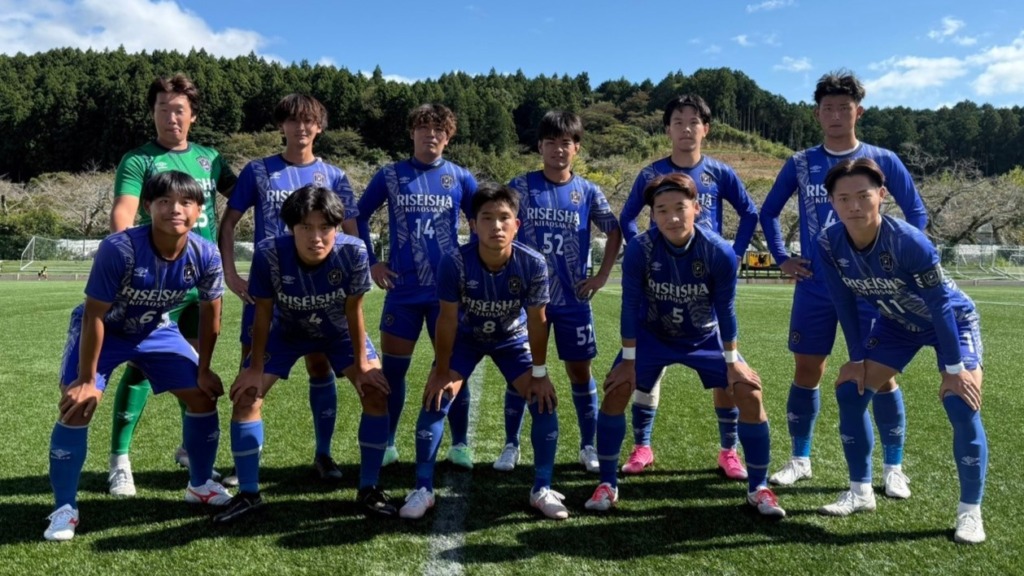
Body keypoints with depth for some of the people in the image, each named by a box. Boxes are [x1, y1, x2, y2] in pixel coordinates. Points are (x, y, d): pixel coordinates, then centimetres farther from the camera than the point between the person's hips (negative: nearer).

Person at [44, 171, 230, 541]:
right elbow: (94, 316, -26)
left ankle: (201, 485, 23)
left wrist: (203, 371, -2)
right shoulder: (119, 249, -36)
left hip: (156, 330, 4)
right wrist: (87, 379, -20)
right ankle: (65, 509, 2)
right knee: (77, 407, -17)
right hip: (104, 330, -3)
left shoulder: (206, 256, -24)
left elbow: (210, 313, -8)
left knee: (204, 397, 1)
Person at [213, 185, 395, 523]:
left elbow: (353, 310, -21)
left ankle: (368, 489, 3)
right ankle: (248, 494, 9)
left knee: (377, 392, -13)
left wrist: (362, 365, -14)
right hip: (286, 331, 0)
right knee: (245, 395, -9)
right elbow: (263, 313, -20)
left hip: (339, 331, 0)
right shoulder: (269, 253, -35)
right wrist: (255, 368, -13)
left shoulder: (353, 252, -35)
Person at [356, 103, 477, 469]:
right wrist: (371, 262, 6)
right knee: (392, 369, 6)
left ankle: (460, 445, 19)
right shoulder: (390, 175, 3)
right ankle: (386, 445, 22)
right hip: (402, 290, 1)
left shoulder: (460, 178, 3)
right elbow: (359, 216, 12)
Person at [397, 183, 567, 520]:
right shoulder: (455, 262, -33)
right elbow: (448, 319, -22)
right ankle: (423, 490, 2)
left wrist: (539, 373, -13)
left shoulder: (533, 264, -31)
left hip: (512, 338, 1)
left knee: (544, 402, -10)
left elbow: (537, 321, -19)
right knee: (435, 400, -13)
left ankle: (542, 490, 7)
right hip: (465, 337, -1)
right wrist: (442, 372, -16)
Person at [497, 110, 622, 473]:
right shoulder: (521, 186, -2)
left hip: (573, 299, 1)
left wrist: (602, 276, 2)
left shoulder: (588, 192, 1)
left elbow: (615, 232, 8)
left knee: (580, 371, 6)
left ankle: (588, 446, 20)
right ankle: (511, 445, 18)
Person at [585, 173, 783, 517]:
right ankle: (607, 485, 1)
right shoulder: (639, 249, -26)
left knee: (749, 393, -10)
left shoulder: (719, 252, -25)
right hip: (652, 335, 0)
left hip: (706, 337, 1)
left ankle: (759, 488, 9)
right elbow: (631, 306, -17)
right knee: (616, 391, -15)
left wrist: (732, 362, -8)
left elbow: (725, 309, -14)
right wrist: (628, 360, -13)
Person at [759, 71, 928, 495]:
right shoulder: (799, 164, 4)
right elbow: (768, 212, 13)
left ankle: (893, 467, 15)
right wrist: (782, 258, 4)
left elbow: (916, 213, 8)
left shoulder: (882, 160, 1)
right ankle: (800, 459, 20)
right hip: (815, 288, 1)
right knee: (807, 371, 6)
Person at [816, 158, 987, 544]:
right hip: (896, 323, 5)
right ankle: (861, 492, 13)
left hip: (952, 320, -5)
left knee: (962, 405, -18)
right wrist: (857, 359, -6)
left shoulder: (909, 242, -37)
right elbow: (845, 304, -10)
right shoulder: (829, 244, -23)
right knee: (849, 390, -1)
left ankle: (970, 511, 0)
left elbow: (940, 304, -27)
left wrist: (953, 368, -23)